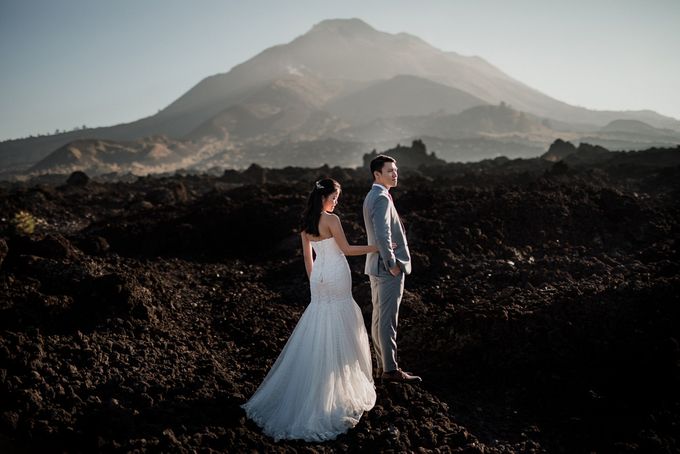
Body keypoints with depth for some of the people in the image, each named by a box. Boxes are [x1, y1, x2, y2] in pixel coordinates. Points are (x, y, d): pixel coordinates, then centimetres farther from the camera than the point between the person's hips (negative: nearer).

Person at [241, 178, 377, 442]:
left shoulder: (305, 224, 8)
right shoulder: (331, 220, -14)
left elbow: (307, 257, 13)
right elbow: (346, 249, -10)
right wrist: (375, 247, 0)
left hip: (318, 278, 7)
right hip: (337, 277, -6)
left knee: (319, 333, 13)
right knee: (338, 333, 3)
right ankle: (342, 388, 13)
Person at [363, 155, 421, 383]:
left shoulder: (372, 196, 15)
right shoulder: (382, 198, -17)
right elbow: (383, 236, -26)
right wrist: (392, 264, -18)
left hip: (377, 266, 11)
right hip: (388, 268, -11)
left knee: (379, 317, 14)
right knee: (387, 319, -5)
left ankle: (383, 365, 24)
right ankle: (390, 369, 1)